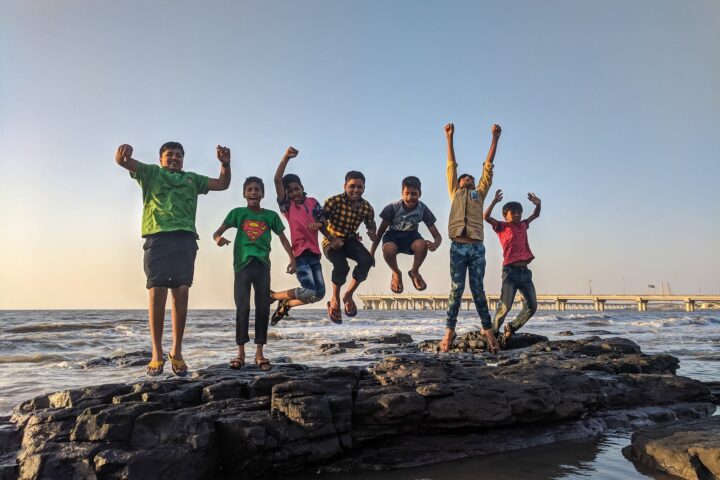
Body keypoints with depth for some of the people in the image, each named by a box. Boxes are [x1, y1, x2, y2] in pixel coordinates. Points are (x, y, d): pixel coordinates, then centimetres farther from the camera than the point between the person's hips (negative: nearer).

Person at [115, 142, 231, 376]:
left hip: (185, 239, 3)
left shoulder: (192, 179, 29)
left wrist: (225, 163, 9)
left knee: (181, 294, -4)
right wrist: (124, 151, -20)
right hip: (158, 237, -2)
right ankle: (157, 354, -2)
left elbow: (222, 184, 28)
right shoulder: (151, 173, 20)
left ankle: (176, 352, 2)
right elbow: (123, 161, 5)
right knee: (157, 294, -8)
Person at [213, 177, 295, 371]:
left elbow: (282, 238, 15)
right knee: (242, 308, -4)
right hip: (243, 264, -1)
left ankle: (259, 352, 9)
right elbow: (218, 232, 2)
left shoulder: (271, 215, 10)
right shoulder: (238, 213, 7)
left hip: (262, 265, 2)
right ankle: (240, 352, 4)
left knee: (263, 308, 2)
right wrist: (218, 238, -23)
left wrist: (292, 259, 4)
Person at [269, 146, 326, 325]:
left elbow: (324, 221, 12)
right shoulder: (286, 205, 0)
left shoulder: (312, 202, 12)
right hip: (299, 252, -5)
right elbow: (277, 180, -12)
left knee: (319, 293, 4)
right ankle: (273, 296, 6)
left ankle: (285, 305, 22)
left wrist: (318, 225, -12)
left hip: (314, 252, 5)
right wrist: (286, 157, -21)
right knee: (309, 291, -17)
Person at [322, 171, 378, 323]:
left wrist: (373, 235, -18)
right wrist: (332, 239, -28)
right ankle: (335, 299, -2)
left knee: (367, 260, -24)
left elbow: (371, 226, 6)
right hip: (332, 241, -4)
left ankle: (348, 295, -1)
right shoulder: (334, 201, -20)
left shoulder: (367, 207, -8)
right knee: (342, 266, -31)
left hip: (350, 240, 4)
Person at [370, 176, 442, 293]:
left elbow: (437, 235, -17)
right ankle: (396, 273, -1)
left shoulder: (423, 209, -19)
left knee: (422, 244, -35)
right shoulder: (393, 207, -23)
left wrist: (435, 244, -42)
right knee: (388, 249, -38)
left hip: (411, 235, 2)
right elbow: (380, 231, -12)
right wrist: (371, 254, -13)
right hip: (393, 235, -1)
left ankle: (414, 272, -1)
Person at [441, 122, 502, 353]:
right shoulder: (455, 193, 20)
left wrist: (495, 139, 15)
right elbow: (451, 166, 17)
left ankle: (488, 330, 6)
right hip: (458, 246, -1)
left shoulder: (480, 193, 23)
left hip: (477, 247, 1)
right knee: (456, 289, -4)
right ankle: (449, 332, -2)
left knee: (478, 290, 2)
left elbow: (488, 167, 19)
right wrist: (449, 138, 13)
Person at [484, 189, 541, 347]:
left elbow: (535, 215, 34)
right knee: (505, 306, -13)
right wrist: (495, 201, -23)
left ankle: (511, 327, 21)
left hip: (525, 272, 6)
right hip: (510, 271, -6)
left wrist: (538, 204, 14)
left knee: (531, 306, 3)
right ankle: (493, 332, 5)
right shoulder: (502, 227, 3)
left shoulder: (522, 225, 20)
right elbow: (486, 217, -12)